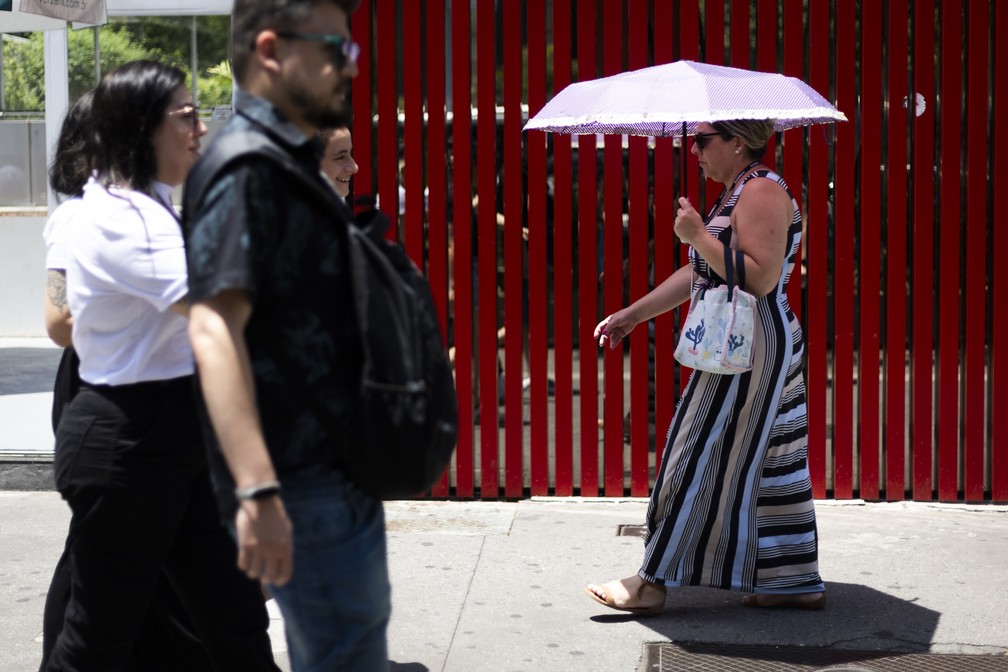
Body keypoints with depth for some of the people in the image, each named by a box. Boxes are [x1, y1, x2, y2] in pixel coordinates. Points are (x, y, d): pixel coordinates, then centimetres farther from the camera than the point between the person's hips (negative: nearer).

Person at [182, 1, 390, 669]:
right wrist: (258, 491, -36)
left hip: (339, 473, 11)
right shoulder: (246, 167, -18)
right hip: (303, 486, -11)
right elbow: (214, 327, -28)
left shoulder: (291, 163, 15)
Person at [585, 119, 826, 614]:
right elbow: (698, 273, 21)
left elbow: (761, 279, -25)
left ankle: (653, 583, 3)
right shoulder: (735, 193, 17)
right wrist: (633, 314, 19)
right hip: (743, 345, 10)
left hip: (749, 348, -10)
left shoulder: (761, 191, -15)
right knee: (773, 464, 11)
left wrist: (698, 235, -22)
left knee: (703, 460, -4)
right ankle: (798, 582, 16)